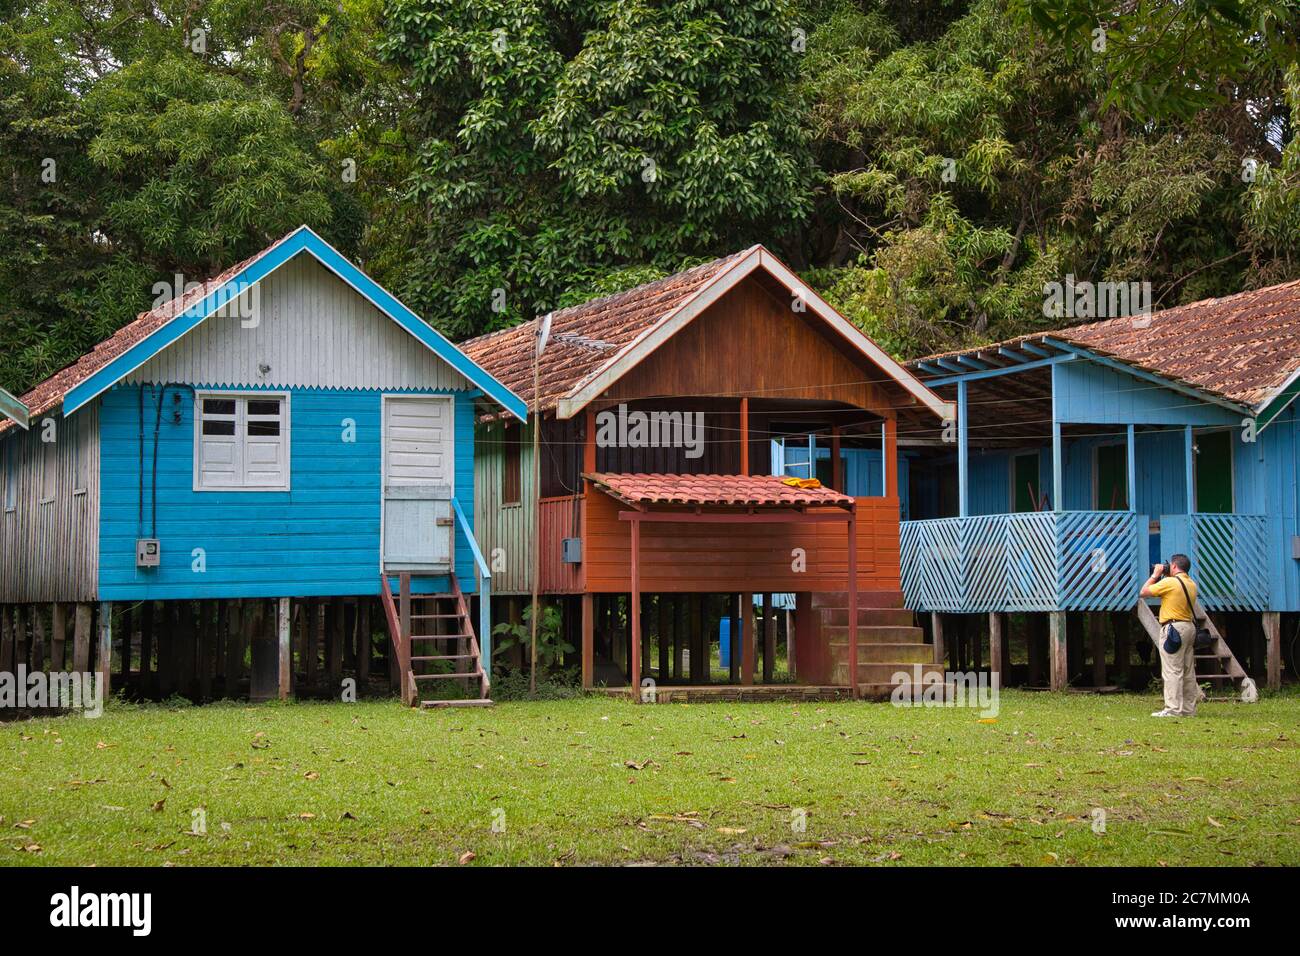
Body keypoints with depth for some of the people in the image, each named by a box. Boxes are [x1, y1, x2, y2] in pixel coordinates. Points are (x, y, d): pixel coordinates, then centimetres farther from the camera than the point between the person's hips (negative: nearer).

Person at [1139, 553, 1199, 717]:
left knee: (1172, 671, -9)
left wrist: (1155, 575, 4)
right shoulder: (1191, 584, 12)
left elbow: (1144, 592, -8)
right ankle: (1189, 708, 15)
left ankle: (1173, 709, -13)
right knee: (1188, 672, 11)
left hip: (1173, 628, -8)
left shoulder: (1169, 582, -13)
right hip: (1189, 627, 8)